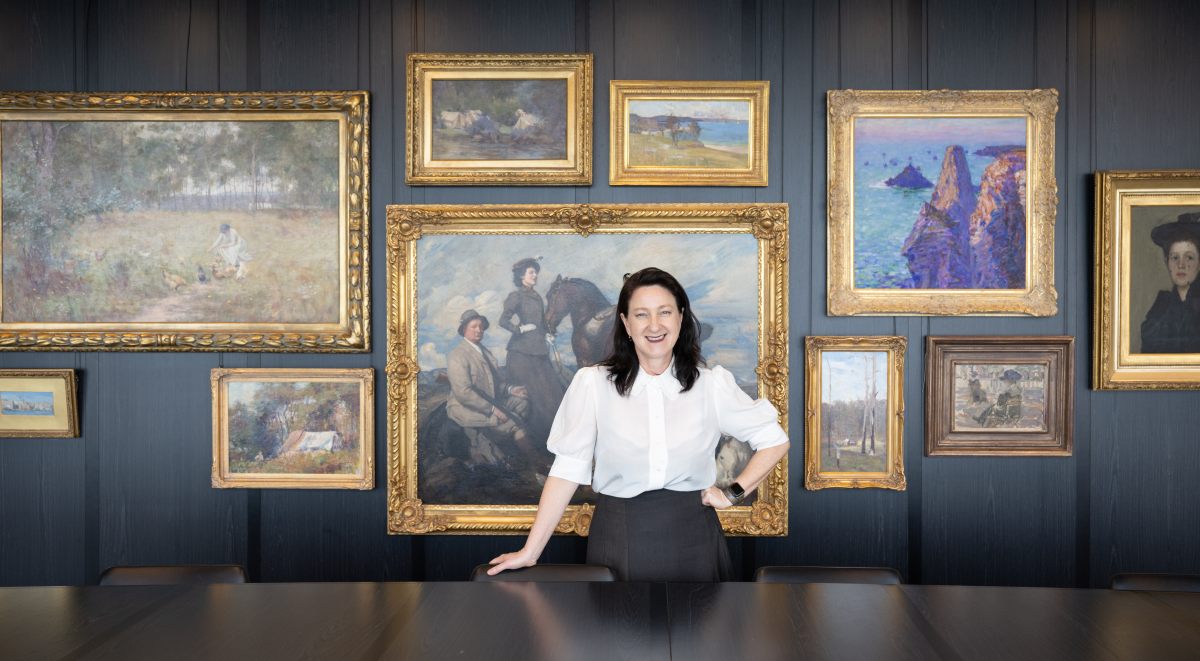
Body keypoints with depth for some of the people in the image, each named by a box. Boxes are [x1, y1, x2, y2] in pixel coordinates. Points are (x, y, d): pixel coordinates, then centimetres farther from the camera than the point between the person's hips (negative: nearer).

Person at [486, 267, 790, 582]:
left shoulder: (712, 384, -1)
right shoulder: (592, 383, -6)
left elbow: (774, 440, 8)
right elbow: (567, 470, -7)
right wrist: (530, 551, -9)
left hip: (692, 538, 2)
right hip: (618, 536, -1)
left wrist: (734, 493, -1)